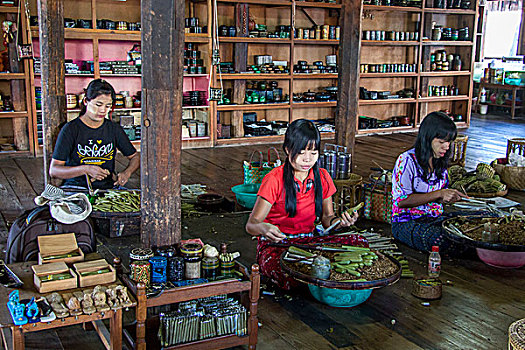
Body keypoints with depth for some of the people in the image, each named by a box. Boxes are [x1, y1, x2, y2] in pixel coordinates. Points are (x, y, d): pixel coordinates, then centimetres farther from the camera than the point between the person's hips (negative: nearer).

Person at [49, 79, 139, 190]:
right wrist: (86, 169, -24)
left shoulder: (114, 129, 8)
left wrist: (126, 173, -6)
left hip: (108, 187, 3)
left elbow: (135, 156, 18)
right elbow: (53, 170, -8)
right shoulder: (70, 130, -4)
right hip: (76, 187, -2)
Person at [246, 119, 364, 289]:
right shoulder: (274, 180, -11)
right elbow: (251, 224, -12)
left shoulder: (322, 177, 5)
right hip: (274, 245, -5)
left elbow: (327, 218, 12)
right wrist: (263, 229, -37)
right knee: (293, 278, -39)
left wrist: (340, 221, -12)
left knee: (357, 242, -21)